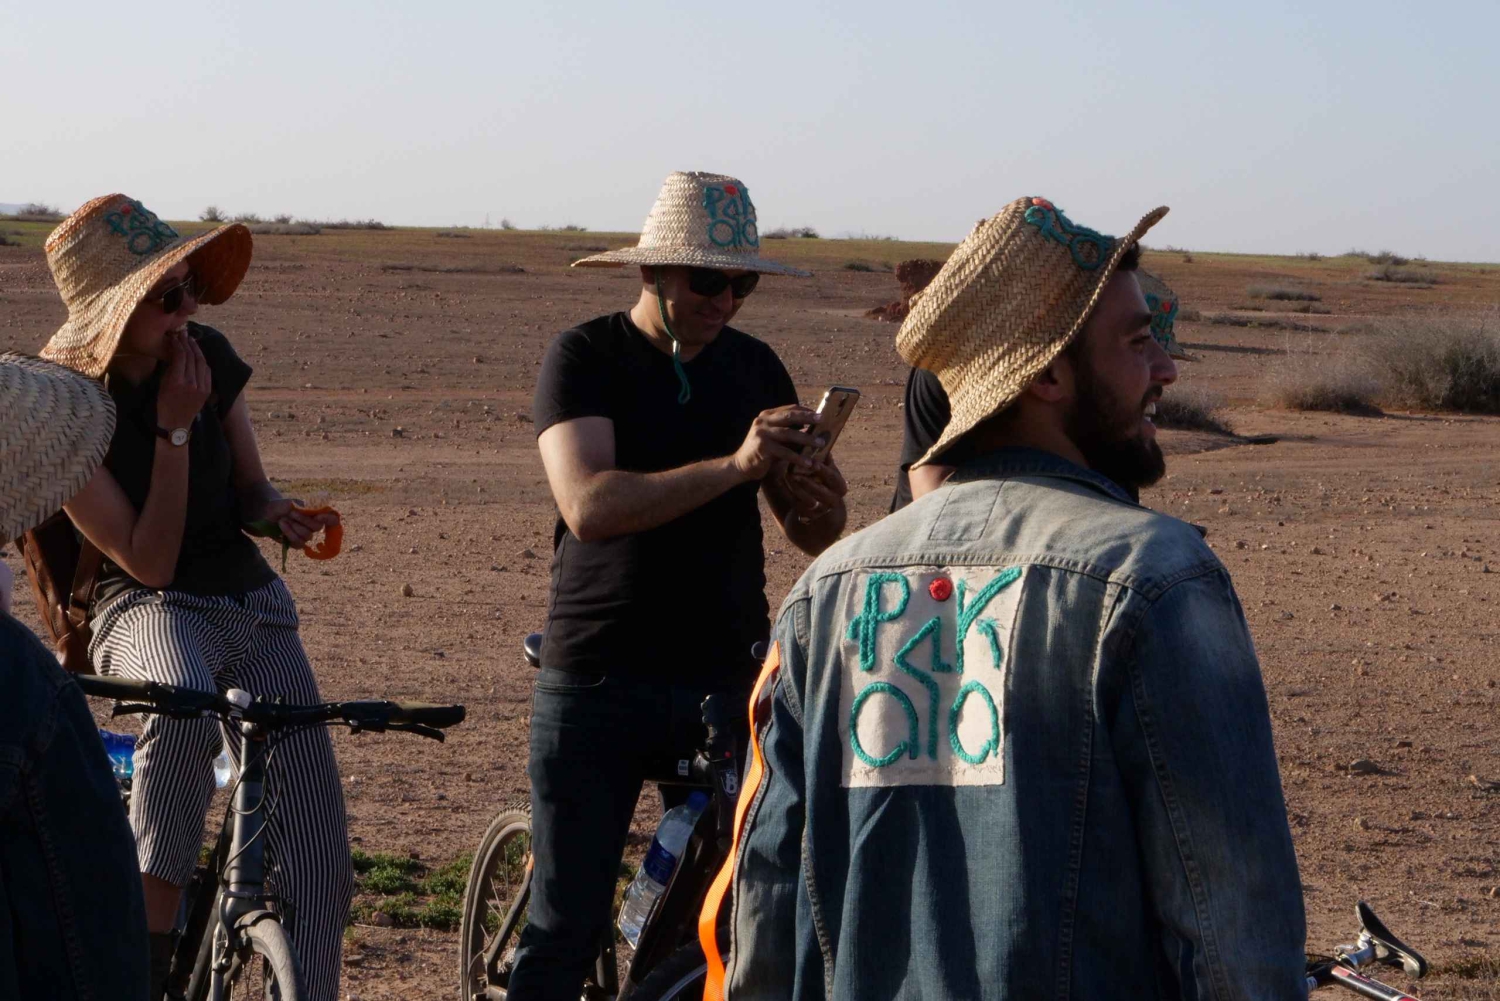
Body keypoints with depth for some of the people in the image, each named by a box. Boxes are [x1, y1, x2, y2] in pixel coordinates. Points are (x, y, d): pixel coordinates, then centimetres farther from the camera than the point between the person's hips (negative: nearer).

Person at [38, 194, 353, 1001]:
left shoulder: (209, 353, -3)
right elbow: (148, 559, -18)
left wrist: (280, 512, -13)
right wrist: (174, 428, -23)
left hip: (250, 602, 5)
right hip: (146, 607, -5)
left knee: (319, 864, -5)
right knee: (186, 701, -42)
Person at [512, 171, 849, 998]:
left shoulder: (754, 367, 9)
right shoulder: (586, 357, -3)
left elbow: (809, 536, 9)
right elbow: (590, 505, -19)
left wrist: (821, 500, -15)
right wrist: (733, 466, -29)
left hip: (728, 674, 3)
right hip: (598, 680, -3)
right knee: (563, 927, -3)